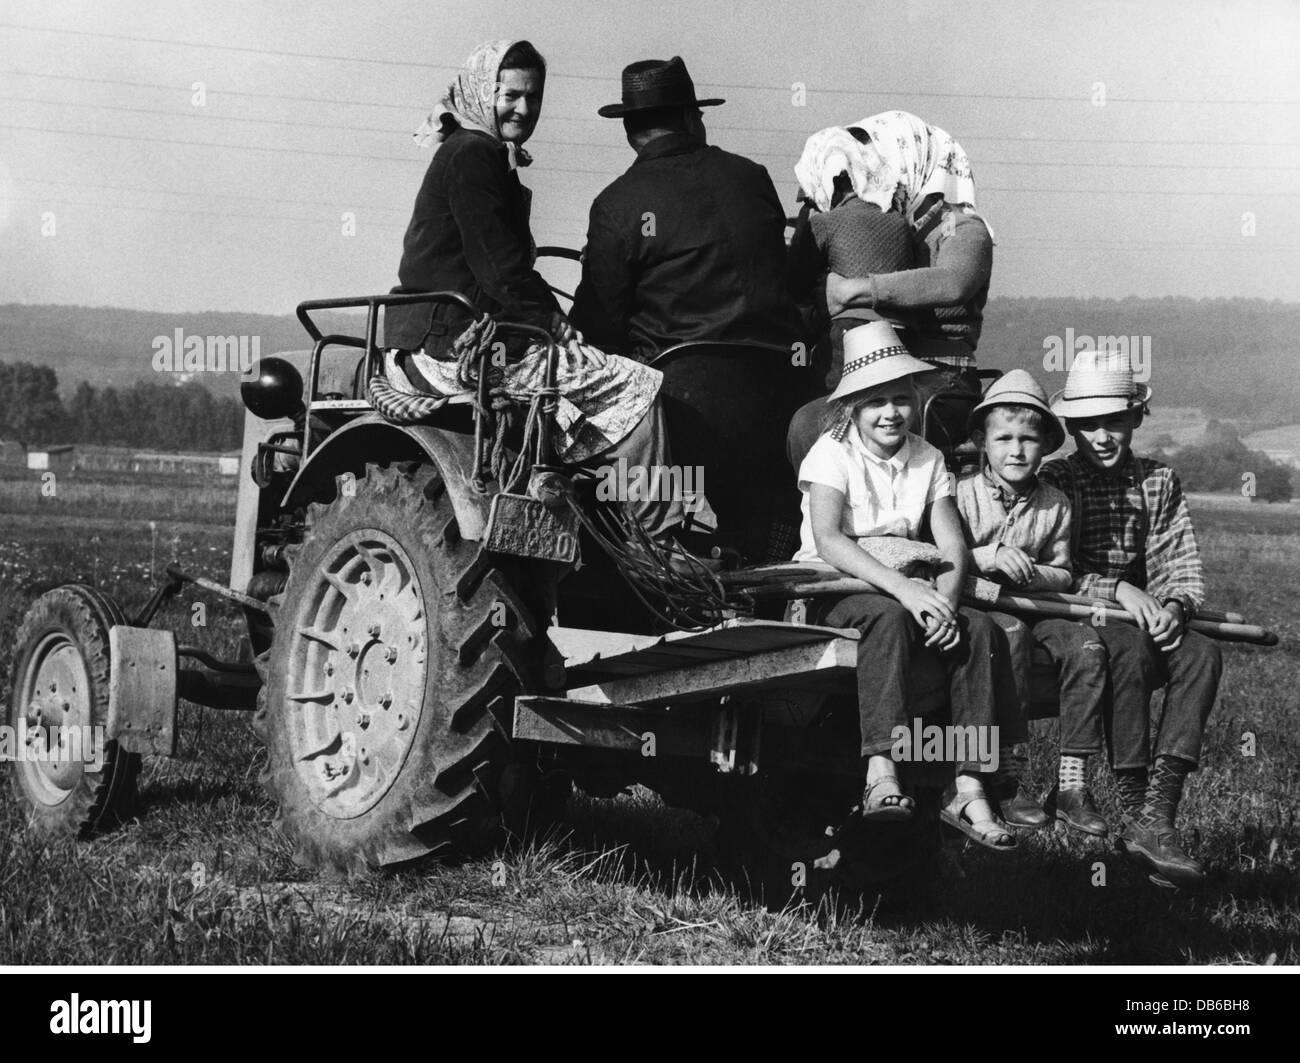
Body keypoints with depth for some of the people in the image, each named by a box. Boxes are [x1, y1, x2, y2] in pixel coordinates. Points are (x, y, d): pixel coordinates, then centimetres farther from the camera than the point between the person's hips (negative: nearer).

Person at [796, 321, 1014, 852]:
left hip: (901, 592, 5)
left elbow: (953, 547, 0)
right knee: (889, 618, -37)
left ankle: (969, 788, -26)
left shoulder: (927, 459, 9)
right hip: (828, 593, -5)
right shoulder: (833, 451, -6)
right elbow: (828, 540, -21)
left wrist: (943, 599, -22)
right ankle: (881, 774, -46)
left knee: (978, 627, -22)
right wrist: (903, 588, -33)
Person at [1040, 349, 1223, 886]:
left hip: (1144, 618, 4)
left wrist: (1174, 605, -17)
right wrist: (1118, 589, -20)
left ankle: (1157, 813, -35)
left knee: (1202, 653, -27)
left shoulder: (1159, 481, 15)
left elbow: (1181, 564, 7)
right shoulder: (1054, 481, 3)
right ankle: (1134, 812, -35)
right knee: (1129, 647, -36)